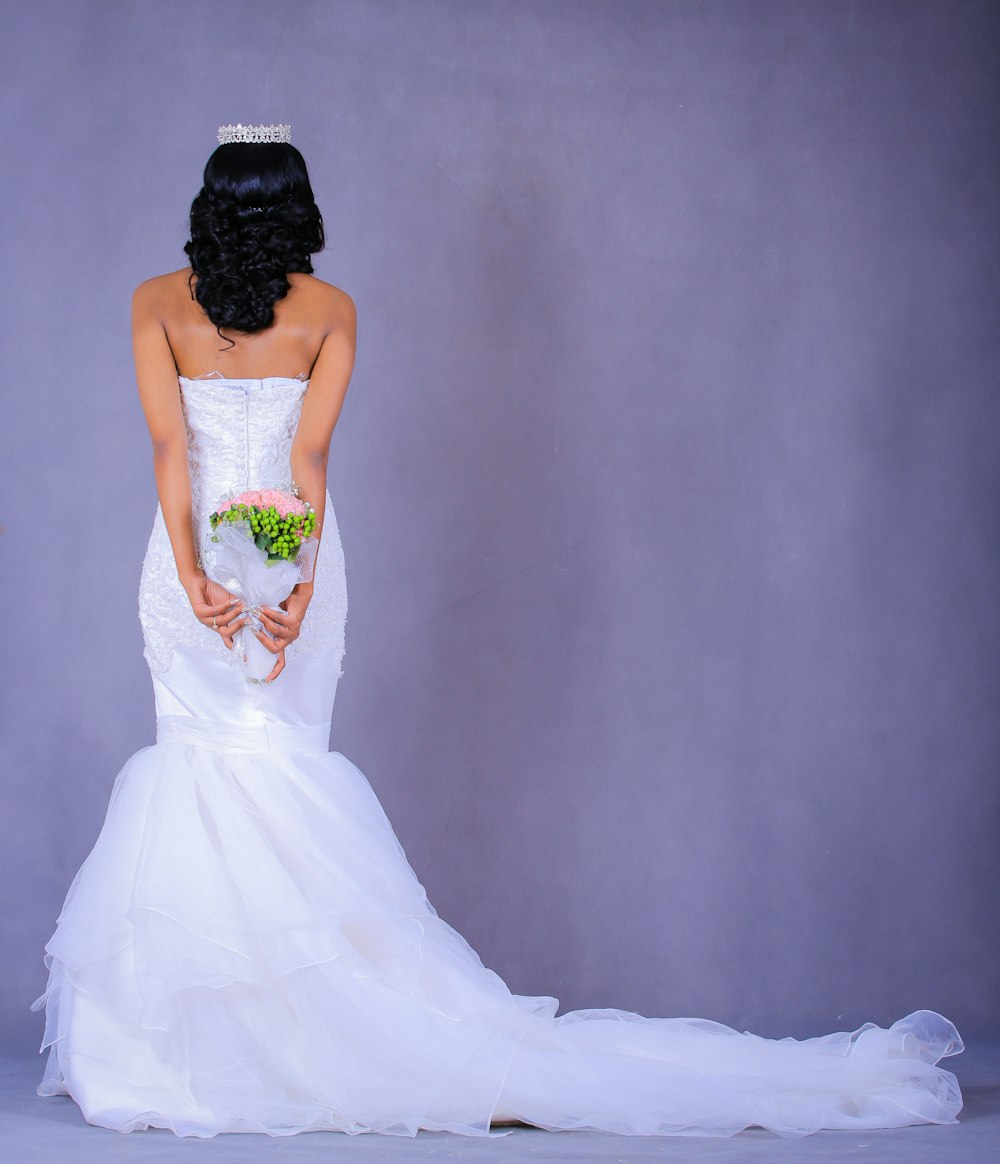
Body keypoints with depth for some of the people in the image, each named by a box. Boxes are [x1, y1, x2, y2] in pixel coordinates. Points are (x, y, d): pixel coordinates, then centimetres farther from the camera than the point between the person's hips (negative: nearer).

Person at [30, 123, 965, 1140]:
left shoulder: (156, 304, 0)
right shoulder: (329, 310, 1)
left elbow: (168, 447, -11)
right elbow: (309, 456, -10)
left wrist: (192, 579, -17)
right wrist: (300, 583, -17)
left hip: (194, 561, -1)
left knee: (199, 749, 4)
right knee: (280, 763, 6)